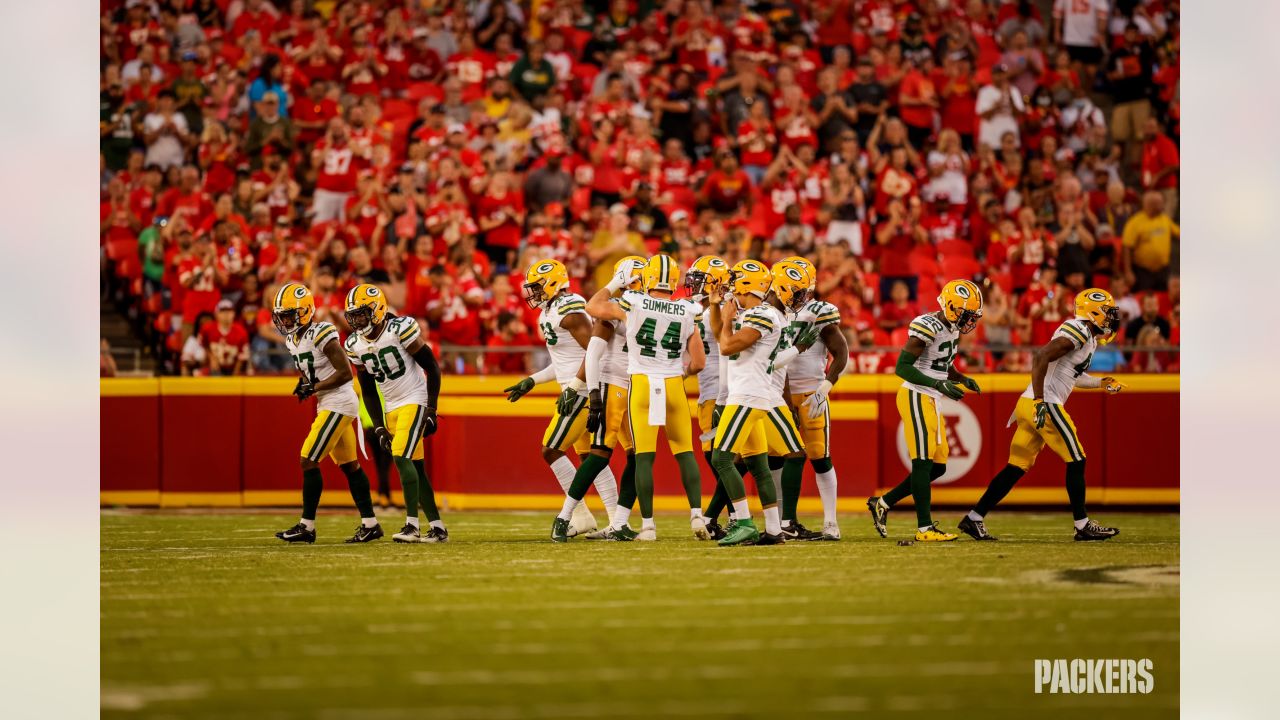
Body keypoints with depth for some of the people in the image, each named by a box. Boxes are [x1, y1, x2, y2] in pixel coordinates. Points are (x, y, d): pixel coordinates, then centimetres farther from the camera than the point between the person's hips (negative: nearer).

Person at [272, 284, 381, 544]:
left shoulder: (321, 334, -18)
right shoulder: (293, 340, 10)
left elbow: (345, 373, -19)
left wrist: (313, 388, -18)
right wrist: (302, 385, 1)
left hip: (339, 403, -10)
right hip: (327, 405, 10)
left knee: (309, 460, -10)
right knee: (349, 465, 12)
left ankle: (307, 526, -6)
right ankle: (370, 524, 16)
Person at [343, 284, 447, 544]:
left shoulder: (400, 330, -17)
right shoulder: (355, 345, 3)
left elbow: (433, 369, -11)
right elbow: (368, 391, 12)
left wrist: (431, 411, -15)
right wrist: (379, 428, 4)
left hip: (415, 401, -7)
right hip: (391, 409, 7)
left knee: (401, 458, -21)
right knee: (414, 468, 6)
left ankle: (412, 525, -22)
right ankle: (437, 528, 11)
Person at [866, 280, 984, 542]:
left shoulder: (952, 329, 10)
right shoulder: (928, 327, -19)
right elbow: (902, 367, -21)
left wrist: (963, 380, 5)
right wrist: (939, 385, -27)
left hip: (932, 401, 10)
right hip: (916, 398, -10)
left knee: (937, 467, 10)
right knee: (923, 463, -9)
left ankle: (882, 503, 20)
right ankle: (925, 528, -6)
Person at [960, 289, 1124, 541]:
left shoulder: (1088, 337, 19)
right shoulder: (1079, 331, -11)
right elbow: (1042, 357, -22)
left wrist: (1101, 383, 31)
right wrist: (1040, 402, -26)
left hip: (1029, 406, 10)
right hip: (1045, 405, -10)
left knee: (1017, 468, 9)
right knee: (1076, 462, -1)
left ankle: (974, 518, 7)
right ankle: (1083, 525, 4)